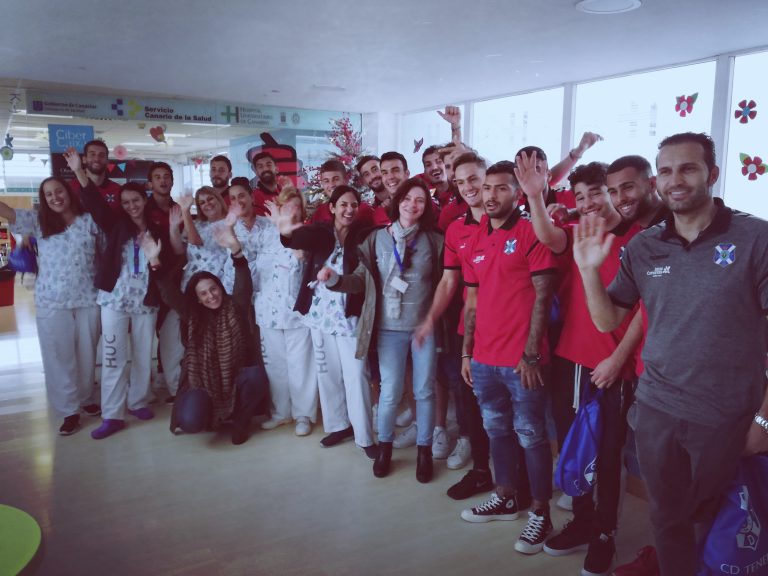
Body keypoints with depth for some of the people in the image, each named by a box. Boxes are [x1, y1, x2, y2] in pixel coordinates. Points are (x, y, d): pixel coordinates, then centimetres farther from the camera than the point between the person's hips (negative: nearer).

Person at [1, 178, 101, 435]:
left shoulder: (89, 220, 4)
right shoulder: (38, 221, 5)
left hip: (88, 298, -1)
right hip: (51, 302, 1)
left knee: (87, 352, 11)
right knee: (59, 355, 4)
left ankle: (86, 398, 30)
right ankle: (69, 409, 15)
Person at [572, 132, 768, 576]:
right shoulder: (642, 248, 0)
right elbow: (607, 321, 5)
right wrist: (590, 269, -10)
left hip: (728, 417, -2)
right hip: (655, 410, 3)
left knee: (717, 524, 19)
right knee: (668, 517, 18)